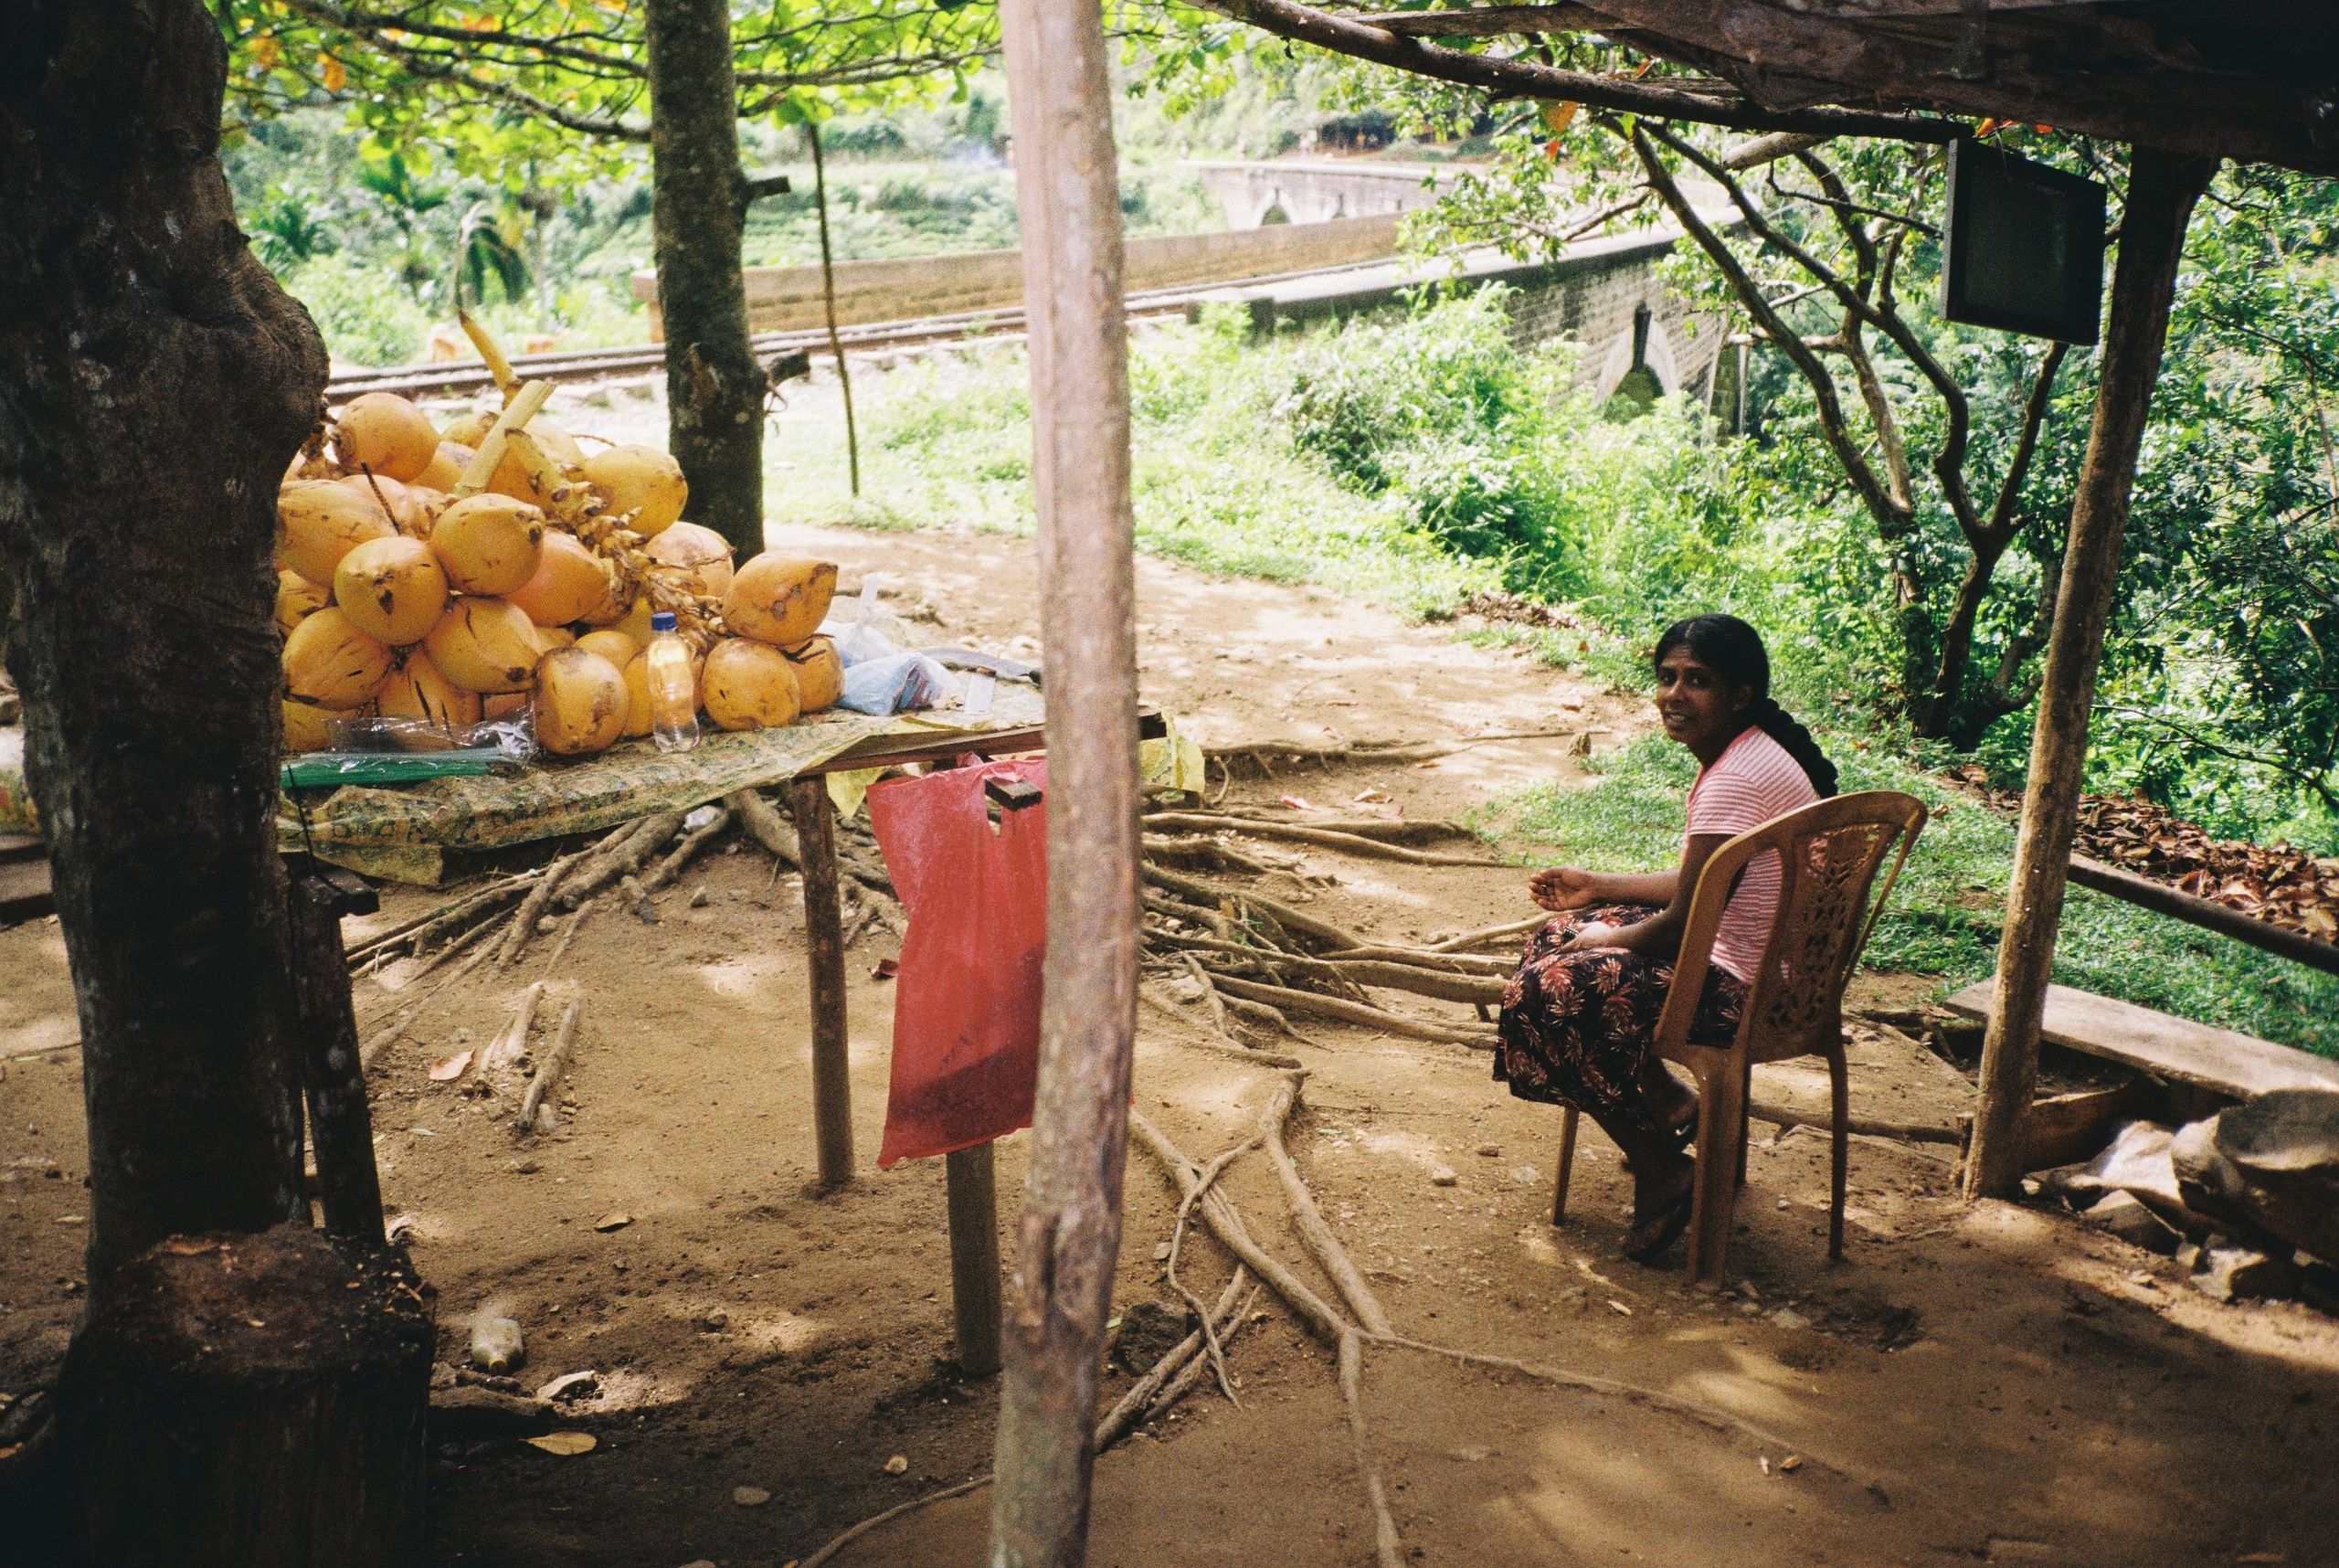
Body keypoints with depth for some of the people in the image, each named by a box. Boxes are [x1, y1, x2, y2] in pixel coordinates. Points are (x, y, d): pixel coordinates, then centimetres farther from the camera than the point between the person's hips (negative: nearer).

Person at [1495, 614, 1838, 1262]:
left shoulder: (1736, 779, -25)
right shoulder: (1745, 754, 7)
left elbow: (1684, 924, -23)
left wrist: (1607, 938, -4)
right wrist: (1597, 886, 18)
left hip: (1744, 987, -11)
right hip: (1752, 957, 11)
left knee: (1543, 992, -10)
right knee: (1560, 937, 19)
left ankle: (1663, 1171, 0)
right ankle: (1668, 1102, 24)